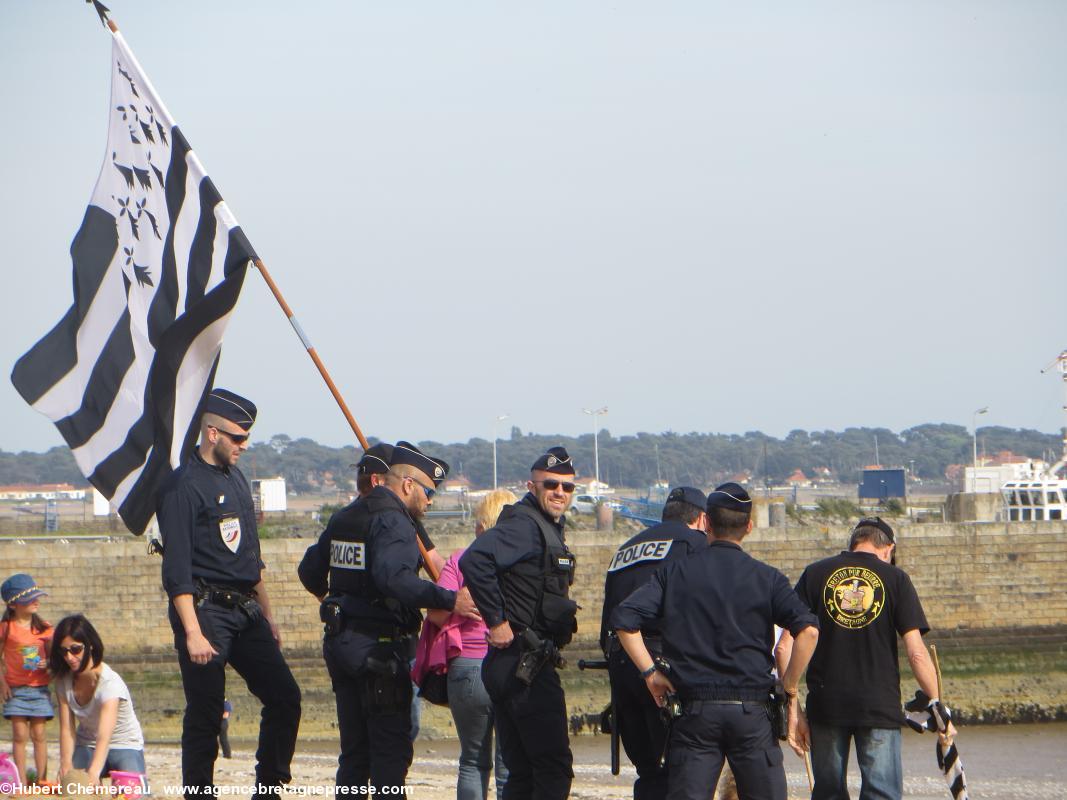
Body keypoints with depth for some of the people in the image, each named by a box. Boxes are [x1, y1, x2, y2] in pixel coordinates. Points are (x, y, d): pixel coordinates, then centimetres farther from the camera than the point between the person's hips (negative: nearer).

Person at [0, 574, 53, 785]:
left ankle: (42, 781, 8)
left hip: (40, 688, 2)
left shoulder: (44, 629, 4)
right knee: (20, 736, -3)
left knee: (38, 735, 3)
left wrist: (47, 663, -11)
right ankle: (22, 783, 0)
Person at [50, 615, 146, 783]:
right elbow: (66, 729, -14)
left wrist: (93, 773, -58)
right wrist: (66, 763, -35)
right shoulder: (64, 681, -10)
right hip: (87, 747, 4)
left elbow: (104, 737, -42)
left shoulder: (110, 683, -29)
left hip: (124, 746, -4)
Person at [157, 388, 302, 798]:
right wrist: (192, 633, -21)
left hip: (245, 611, 8)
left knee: (284, 698, 4)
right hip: (205, 610, -8)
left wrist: (268, 617, 22)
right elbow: (177, 568, -16)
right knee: (205, 715, -5)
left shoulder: (236, 479, 16)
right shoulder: (182, 486, -11)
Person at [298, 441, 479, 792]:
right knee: (391, 749, -6)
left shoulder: (344, 517, 15)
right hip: (378, 649, -9)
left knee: (355, 750, 14)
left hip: (339, 643, 9)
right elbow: (394, 577, -31)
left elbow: (310, 571, 24)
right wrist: (449, 600, -34)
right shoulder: (393, 520, -13)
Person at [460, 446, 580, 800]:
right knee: (554, 770, -10)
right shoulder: (524, 525, -13)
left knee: (523, 771, 12)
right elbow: (474, 560, -29)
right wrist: (497, 622, -24)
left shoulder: (546, 528, 19)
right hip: (525, 665, -10)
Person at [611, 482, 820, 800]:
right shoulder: (766, 577, 2)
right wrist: (789, 690, -1)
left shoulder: (676, 572, 5)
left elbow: (623, 619, -3)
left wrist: (650, 672, 4)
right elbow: (808, 629, -11)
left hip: (694, 712, 1)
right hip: (751, 712, -1)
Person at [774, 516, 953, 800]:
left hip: (825, 703, 2)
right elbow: (916, 652, -5)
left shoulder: (815, 574, 5)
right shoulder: (895, 579, 1)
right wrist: (936, 704, 2)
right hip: (880, 703, -2)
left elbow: (784, 647, 0)